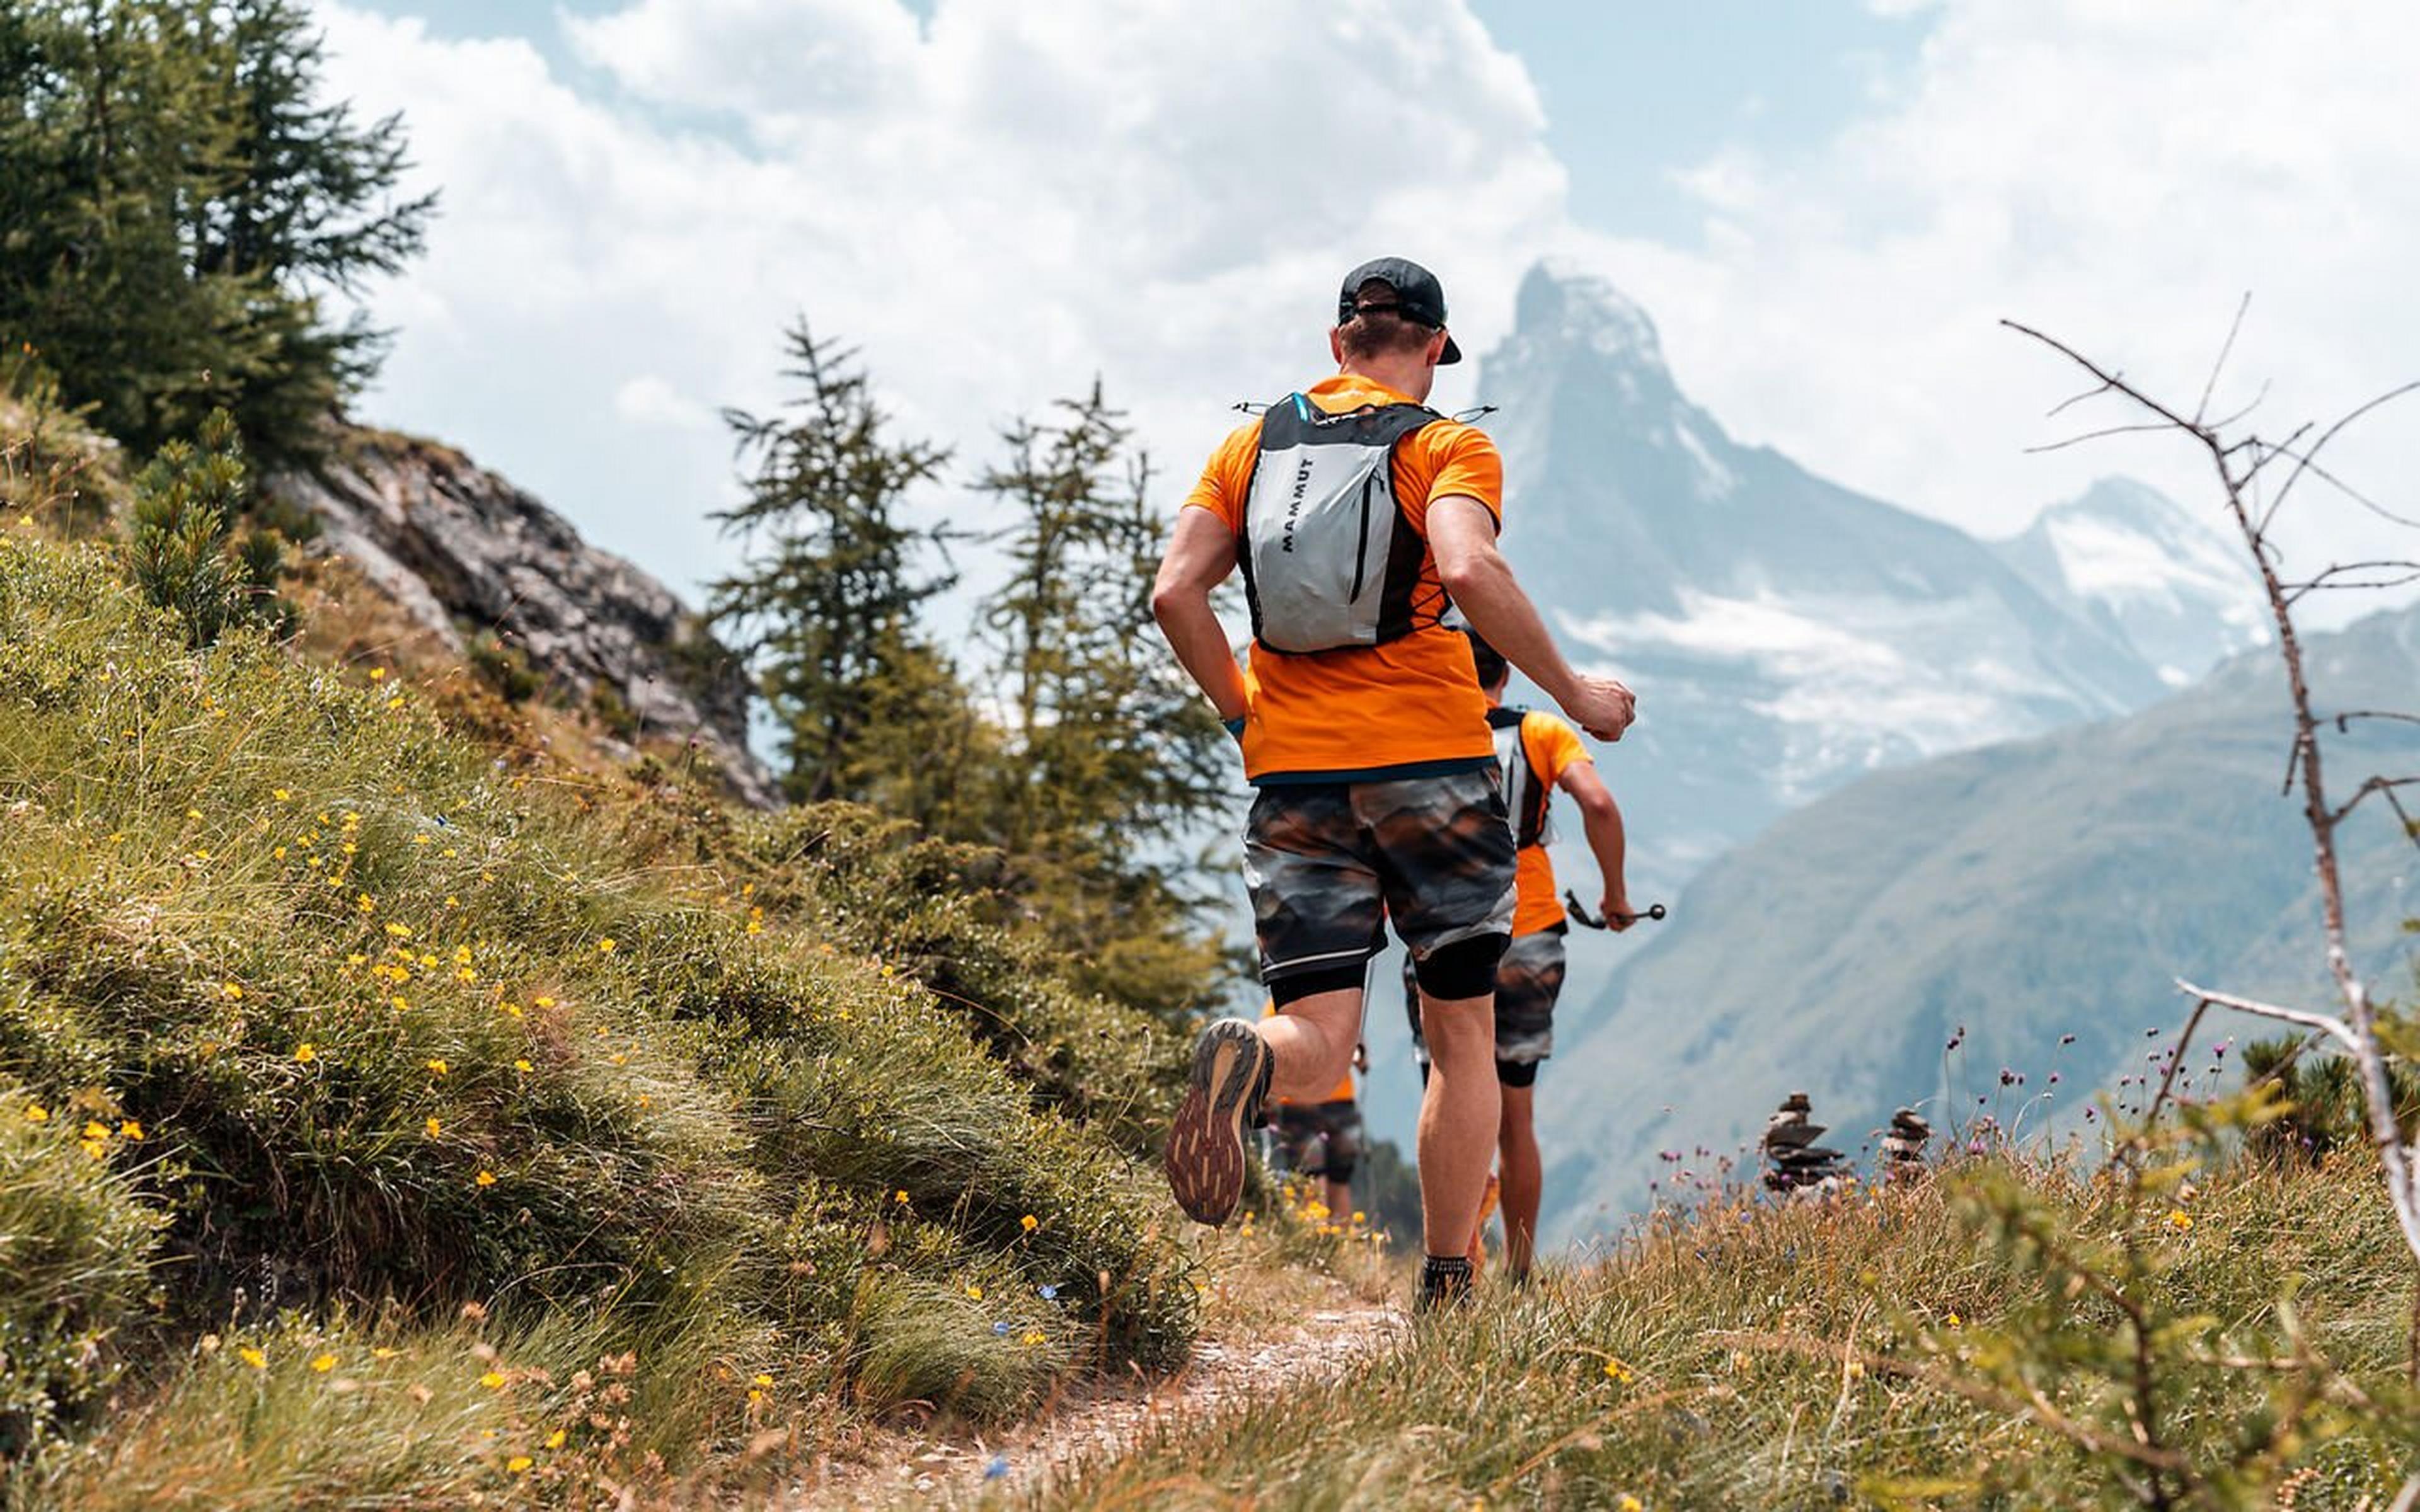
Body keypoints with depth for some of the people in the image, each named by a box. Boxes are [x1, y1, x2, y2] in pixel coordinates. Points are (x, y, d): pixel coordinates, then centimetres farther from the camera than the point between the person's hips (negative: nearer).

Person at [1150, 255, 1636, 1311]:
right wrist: (1574, 694, -10)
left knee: (1317, 1050, -1)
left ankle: (1246, 1061, -37)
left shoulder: (1253, 444, 12)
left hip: (1293, 773, 3)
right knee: (1462, 1038, 12)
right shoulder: (1449, 447, 0)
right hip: (1429, 760, -3)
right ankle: (1445, 1293, 12)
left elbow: (1175, 594, 2)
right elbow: (1468, 568, -20)